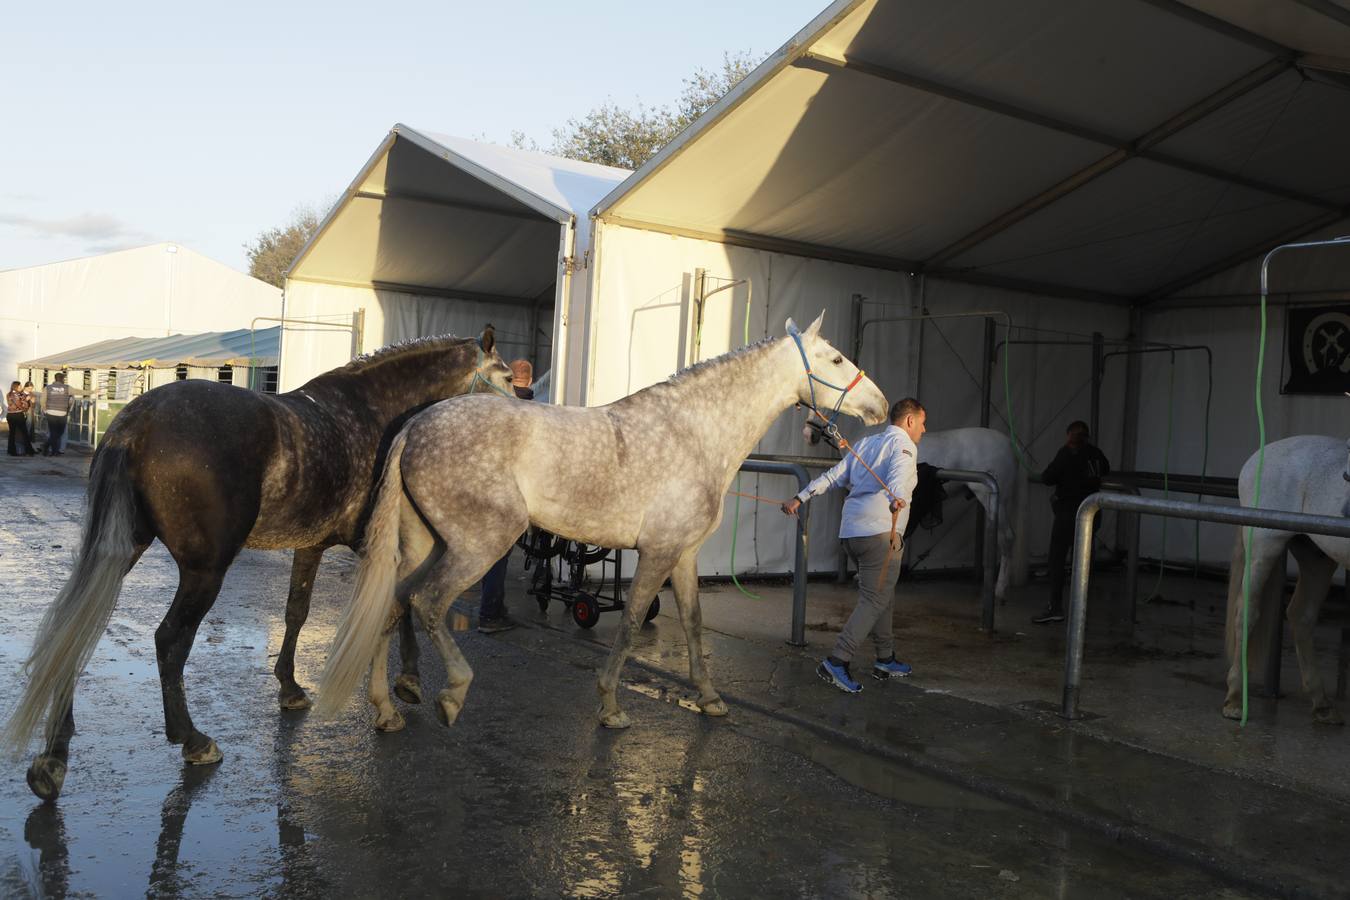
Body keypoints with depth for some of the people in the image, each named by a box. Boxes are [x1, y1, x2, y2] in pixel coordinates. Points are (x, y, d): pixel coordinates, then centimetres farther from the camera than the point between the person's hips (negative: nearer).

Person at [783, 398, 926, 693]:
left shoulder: (865, 443, 21)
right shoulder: (903, 444, -1)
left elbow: (833, 476, 20)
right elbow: (899, 472, -24)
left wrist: (800, 498, 23)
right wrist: (897, 498, -43)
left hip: (851, 530, 8)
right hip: (880, 530, -8)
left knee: (882, 595, 19)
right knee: (875, 599, -7)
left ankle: (886, 660, 27)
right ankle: (837, 662, -14)